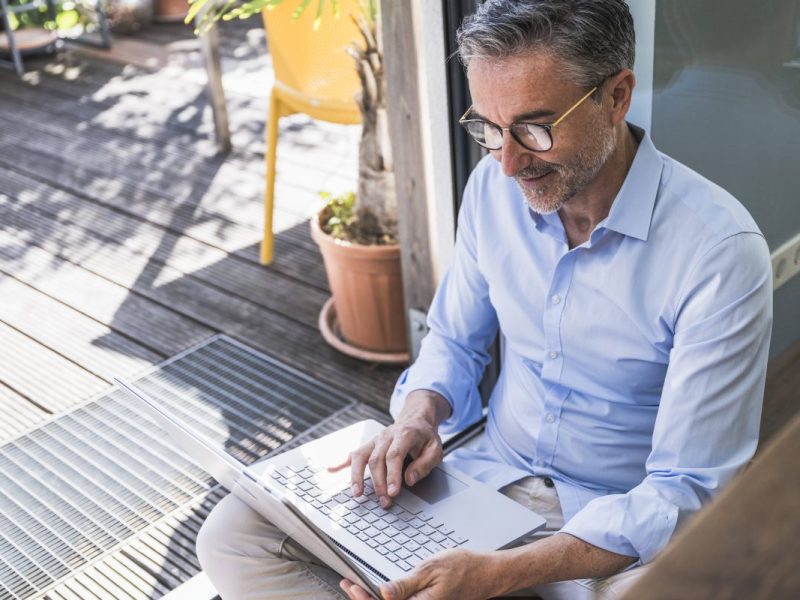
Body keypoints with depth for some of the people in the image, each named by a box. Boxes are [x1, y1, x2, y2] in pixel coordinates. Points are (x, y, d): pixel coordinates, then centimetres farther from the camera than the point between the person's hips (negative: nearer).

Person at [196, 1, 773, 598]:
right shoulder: (494, 186, -4)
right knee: (234, 533, -11)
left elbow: (684, 492, -20)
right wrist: (419, 413, -12)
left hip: (623, 527, -3)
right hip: (488, 478, 4)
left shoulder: (719, 251, -21)